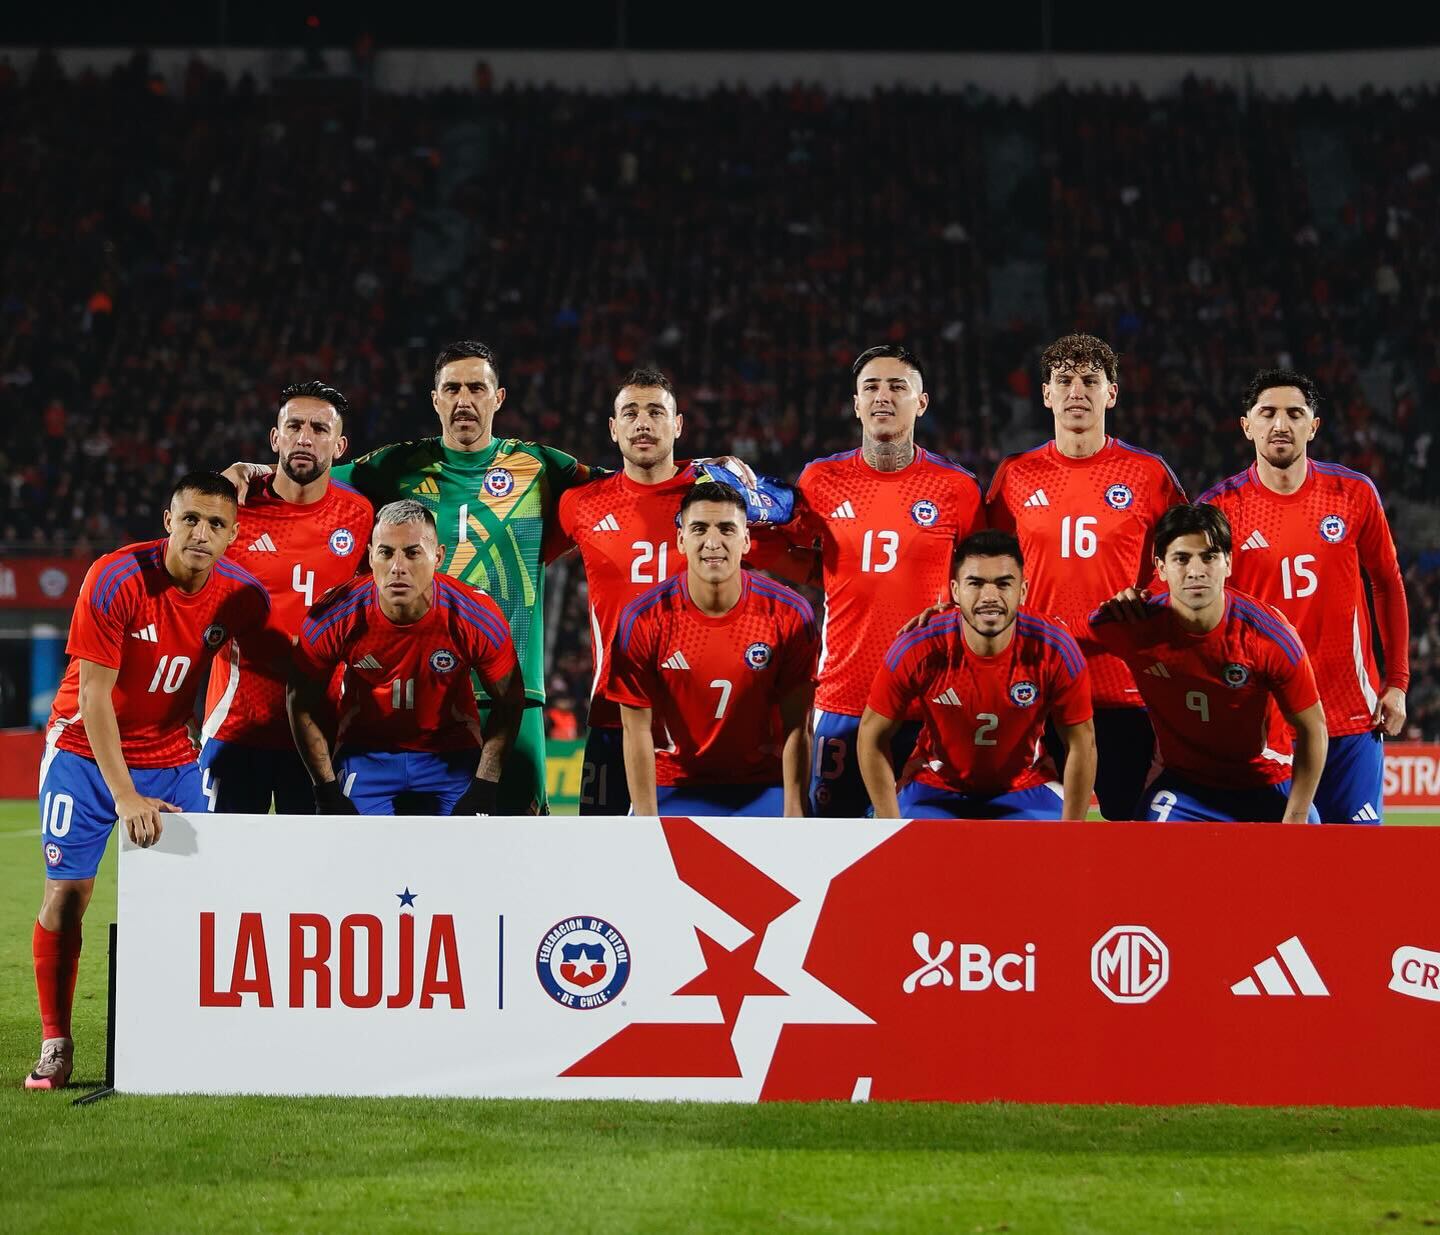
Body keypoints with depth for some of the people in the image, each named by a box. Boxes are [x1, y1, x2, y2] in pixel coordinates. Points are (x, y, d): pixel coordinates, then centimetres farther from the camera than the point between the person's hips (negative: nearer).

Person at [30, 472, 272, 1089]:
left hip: (171, 756, 3)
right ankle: (55, 1046, 3)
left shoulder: (243, 595, -12)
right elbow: (93, 695, -22)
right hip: (87, 750, -3)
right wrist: (125, 797, -27)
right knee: (66, 893, -6)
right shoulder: (116, 580, -23)